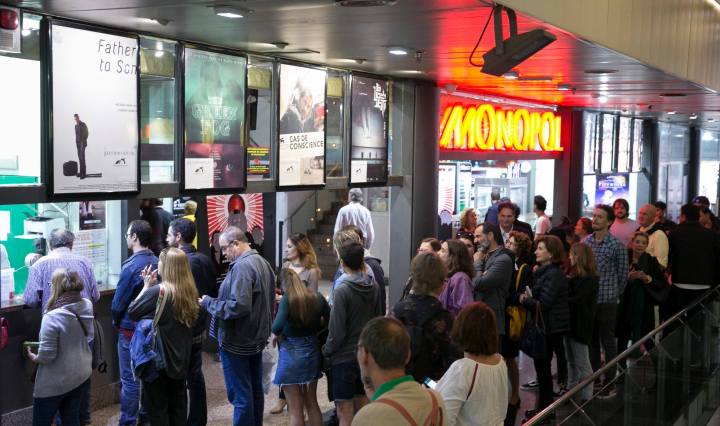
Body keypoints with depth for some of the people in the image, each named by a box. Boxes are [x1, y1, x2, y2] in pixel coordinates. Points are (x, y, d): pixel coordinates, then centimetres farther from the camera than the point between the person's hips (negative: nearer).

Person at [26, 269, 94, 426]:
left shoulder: (52, 317, -26)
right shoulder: (87, 306, -8)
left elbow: (46, 356, -21)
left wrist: (34, 358, -2)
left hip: (55, 383, -5)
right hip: (81, 375, 6)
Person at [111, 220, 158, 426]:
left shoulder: (131, 266, -20)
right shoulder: (156, 262, -1)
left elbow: (118, 302, -14)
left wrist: (116, 322, 4)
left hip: (131, 329, -7)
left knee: (130, 379, 1)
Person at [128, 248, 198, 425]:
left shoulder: (157, 291, -21)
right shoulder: (190, 291, -1)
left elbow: (132, 312, -9)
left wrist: (146, 286, -2)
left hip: (159, 357, -6)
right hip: (180, 357, 6)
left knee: (156, 405, 6)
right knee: (178, 403, 16)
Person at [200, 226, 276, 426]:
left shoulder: (242, 266, -22)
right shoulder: (263, 262, 10)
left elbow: (239, 306, -28)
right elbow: (268, 300, 16)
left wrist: (209, 303, -17)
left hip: (237, 342, -10)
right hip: (257, 338, 10)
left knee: (240, 395, -2)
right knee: (255, 390, 17)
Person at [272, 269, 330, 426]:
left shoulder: (287, 299, -16)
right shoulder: (316, 296, 0)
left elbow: (277, 326, -28)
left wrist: (279, 335, -8)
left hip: (291, 353, -5)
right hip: (312, 351, 5)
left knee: (295, 410, 6)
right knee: (312, 404, 20)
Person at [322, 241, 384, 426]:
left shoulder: (343, 290, -18)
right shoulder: (374, 287, -1)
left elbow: (337, 330, -16)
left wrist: (327, 351, -1)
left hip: (344, 357, -6)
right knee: (363, 407, 16)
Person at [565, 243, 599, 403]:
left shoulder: (588, 278, -17)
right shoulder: (575, 275, 11)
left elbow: (577, 300, -21)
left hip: (580, 325, -9)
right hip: (572, 323, 9)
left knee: (582, 363, -1)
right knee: (571, 361, 17)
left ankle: (587, 397, 6)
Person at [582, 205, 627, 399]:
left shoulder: (616, 245, -10)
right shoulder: (586, 241, 4)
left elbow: (623, 274, -2)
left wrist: (614, 294, 7)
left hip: (606, 300, -5)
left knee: (608, 342, 3)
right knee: (591, 340, 14)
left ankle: (610, 383, 12)